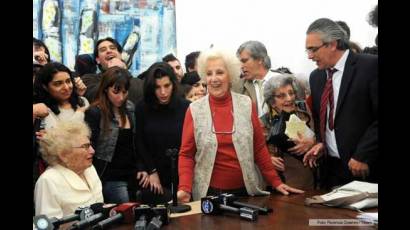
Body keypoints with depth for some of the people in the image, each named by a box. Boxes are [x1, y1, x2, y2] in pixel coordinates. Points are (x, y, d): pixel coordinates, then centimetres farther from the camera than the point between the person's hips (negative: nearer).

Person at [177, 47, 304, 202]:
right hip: (209, 192, -1)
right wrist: (184, 188, -14)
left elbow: (259, 147, 4)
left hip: (245, 190, 1)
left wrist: (275, 182, 2)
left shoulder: (246, 104, 0)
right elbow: (186, 154, -2)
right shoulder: (194, 110, -3)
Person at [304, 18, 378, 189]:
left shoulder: (371, 66, -10)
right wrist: (321, 143, 3)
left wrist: (362, 156, -16)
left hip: (365, 169, -6)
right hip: (329, 168, 6)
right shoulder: (315, 77, 11)